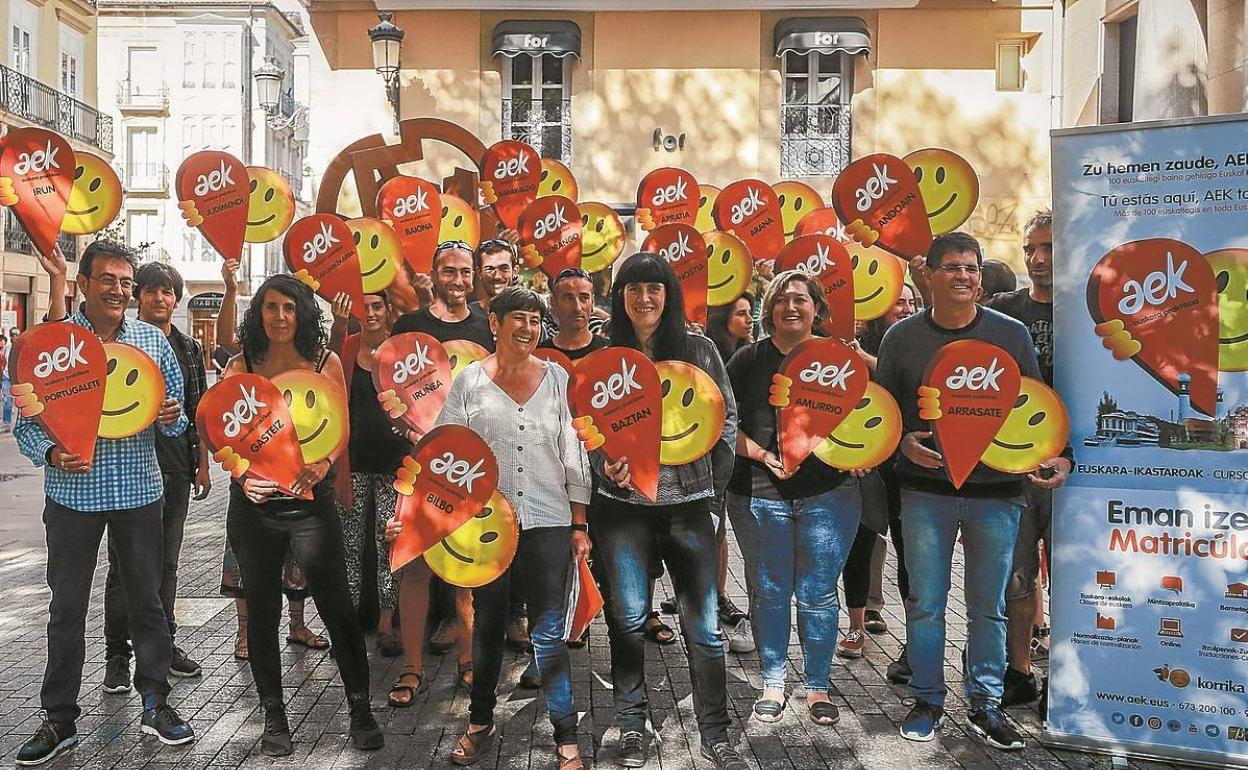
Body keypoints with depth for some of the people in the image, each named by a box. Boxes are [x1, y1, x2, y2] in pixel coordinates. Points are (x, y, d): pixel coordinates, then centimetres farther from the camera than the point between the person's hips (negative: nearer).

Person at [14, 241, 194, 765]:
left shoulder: (152, 340, 5)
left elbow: (175, 414, 11)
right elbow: (27, 421, -1)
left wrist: (172, 417, -12)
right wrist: (51, 453, -21)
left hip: (139, 489, 1)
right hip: (72, 491, -1)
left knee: (147, 598, 10)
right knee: (67, 606, 8)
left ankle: (155, 702, 24)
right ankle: (60, 718, 22)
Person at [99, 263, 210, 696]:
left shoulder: (189, 350, 11)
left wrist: (202, 464, 10)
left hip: (176, 468, 4)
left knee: (166, 562, 12)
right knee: (125, 563, 1)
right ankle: (117, 654, 11)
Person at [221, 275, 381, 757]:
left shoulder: (325, 363, 3)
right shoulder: (242, 366, 6)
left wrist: (319, 467, -18)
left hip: (310, 499, -2)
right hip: (254, 501, 2)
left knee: (337, 606, -2)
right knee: (262, 611, 10)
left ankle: (360, 709, 13)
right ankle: (274, 716, 24)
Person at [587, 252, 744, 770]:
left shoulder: (699, 350, 4)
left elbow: (727, 417, 8)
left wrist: (715, 480, 2)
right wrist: (608, 467, -13)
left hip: (688, 500, 0)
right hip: (623, 502, 0)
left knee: (703, 623, 3)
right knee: (628, 619, 8)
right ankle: (631, 724, 26)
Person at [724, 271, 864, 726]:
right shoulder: (749, 360, 3)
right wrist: (763, 456, -12)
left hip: (829, 492, 0)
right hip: (759, 494, 0)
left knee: (818, 595, 6)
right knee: (769, 593, 9)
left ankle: (817, 687, 23)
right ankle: (772, 684, 25)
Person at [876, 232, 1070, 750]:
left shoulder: (1011, 334, 3)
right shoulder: (902, 336, 2)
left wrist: (1055, 456, -5)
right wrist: (904, 442, -11)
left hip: (997, 489, 1)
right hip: (925, 489, 0)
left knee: (989, 605, 9)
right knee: (926, 602, 7)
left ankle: (985, 704, 24)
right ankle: (928, 701, 23)